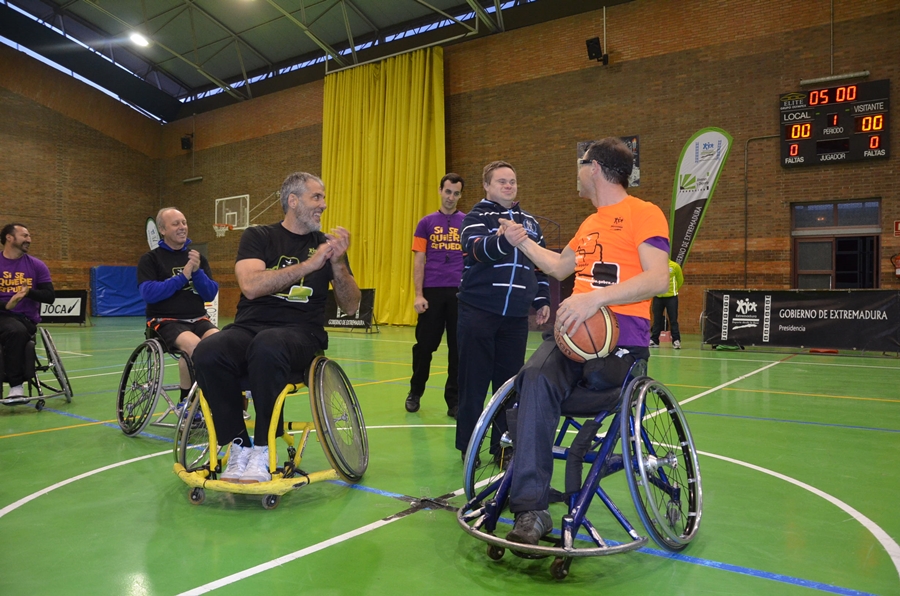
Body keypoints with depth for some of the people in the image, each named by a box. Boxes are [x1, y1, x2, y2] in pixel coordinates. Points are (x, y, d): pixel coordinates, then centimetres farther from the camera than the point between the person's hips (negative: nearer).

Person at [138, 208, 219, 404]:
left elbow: (210, 294, 5)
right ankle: (187, 400, -12)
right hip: (166, 321, -3)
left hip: (198, 319, 3)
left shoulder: (198, 257, 14)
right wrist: (183, 277, -15)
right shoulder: (150, 259, 3)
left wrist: (197, 272, -12)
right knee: (194, 345, -34)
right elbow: (149, 294, -12)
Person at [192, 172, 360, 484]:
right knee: (207, 352, -31)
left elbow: (350, 306, 7)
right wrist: (308, 265, -15)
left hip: (301, 332, -1)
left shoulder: (327, 244, 14)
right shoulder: (258, 237, 10)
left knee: (267, 347, -37)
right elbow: (251, 286, -11)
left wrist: (338, 263, -9)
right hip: (250, 326, 1)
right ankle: (239, 447, -14)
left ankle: (262, 452, -20)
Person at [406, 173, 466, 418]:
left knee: (458, 348, 4)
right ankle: (415, 393, 27)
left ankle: (454, 401, 15)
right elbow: (419, 261, 4)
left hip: (460, 293, 0)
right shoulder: (426, 223, 7)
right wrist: (418, 294, -4)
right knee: (424, 345, 6)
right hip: (432, 292, 0)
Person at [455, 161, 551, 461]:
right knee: (474, 381, 0)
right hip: (478, 312, -4)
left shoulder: (530, 222, 17)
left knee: (510, 382, 5)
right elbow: (479, 250, -21)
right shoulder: (476, 217, 1)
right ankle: (468, 446, 12)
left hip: (516, 316, 4)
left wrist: (542, 300, 17)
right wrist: (503, 239, -41)